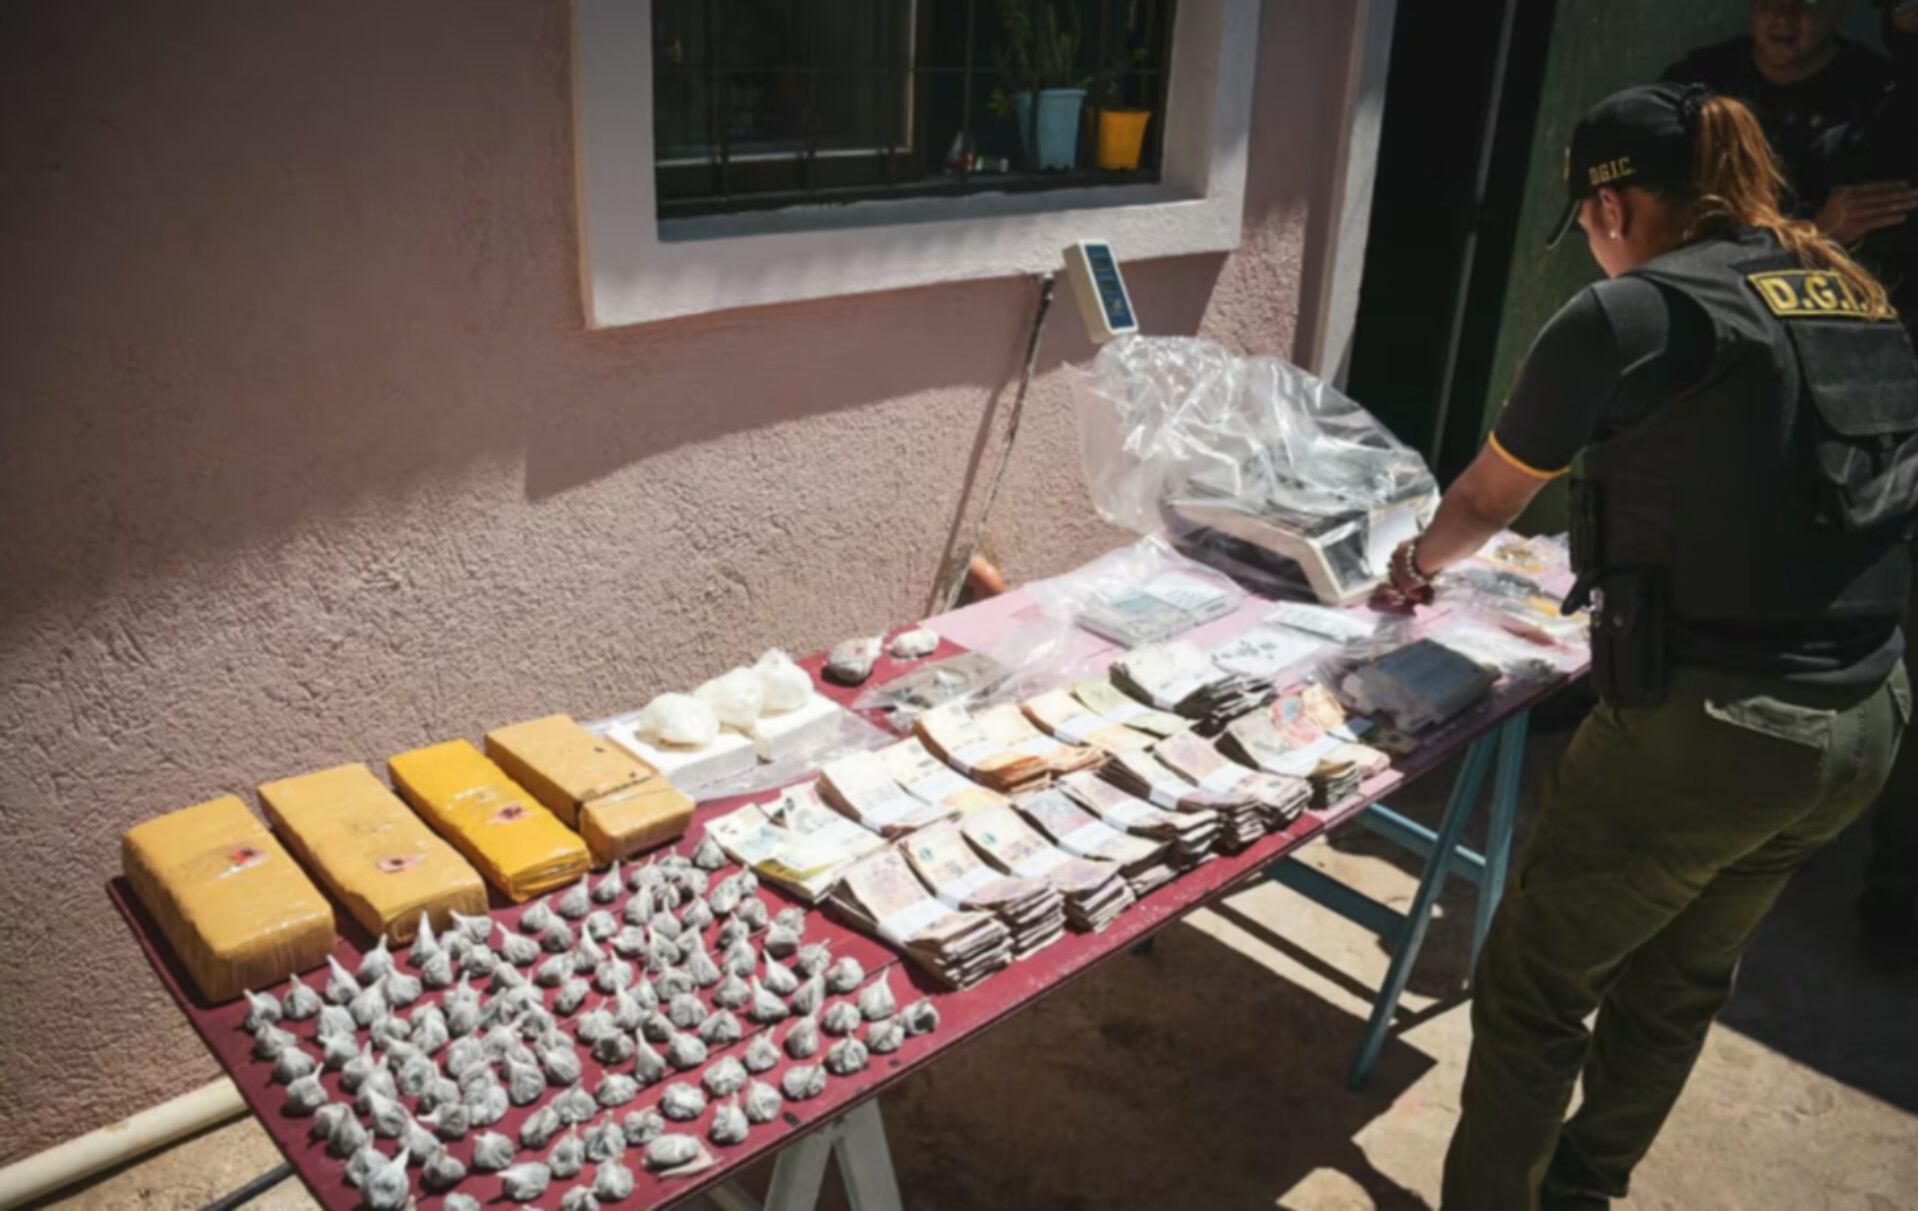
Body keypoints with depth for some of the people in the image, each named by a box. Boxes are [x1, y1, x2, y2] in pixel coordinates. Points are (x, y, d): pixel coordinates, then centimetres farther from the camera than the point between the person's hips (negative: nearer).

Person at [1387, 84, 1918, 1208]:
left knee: (1533, 987, 10)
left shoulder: (1630, 315, -10)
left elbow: (1485, 504, 3)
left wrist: (1420, 561, 23)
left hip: (1708, 727, -8)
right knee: (1681, 982, 24)